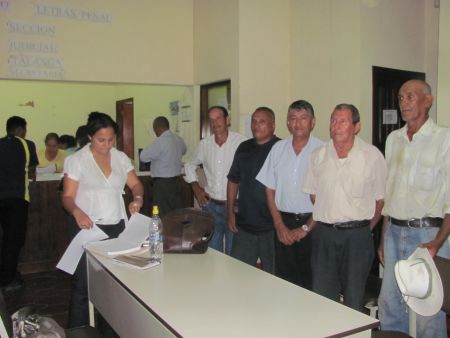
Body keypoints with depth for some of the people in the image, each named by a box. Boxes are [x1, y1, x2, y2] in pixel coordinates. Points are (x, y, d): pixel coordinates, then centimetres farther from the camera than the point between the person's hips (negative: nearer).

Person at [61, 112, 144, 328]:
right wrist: (77, 211, -27)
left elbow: (135, 184, 13)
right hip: (87, 227, -3)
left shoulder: (121, 158, 8)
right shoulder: (76, 160, -4)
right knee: (83, 283, -1)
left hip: (117, 226, 4)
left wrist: (137, 198, -10)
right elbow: (68, 196, -6)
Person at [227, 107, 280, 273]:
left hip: (271, 227, -4)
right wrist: (230, 212, 10)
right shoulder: (244, 148, 8)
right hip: (244, 225, 5)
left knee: (272, 276, 11)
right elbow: (233, 181, 14)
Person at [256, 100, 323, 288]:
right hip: (283, 224, 3)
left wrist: (305, 229, -5)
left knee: (309, 280, 4)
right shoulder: (278, 149, 6)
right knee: (283, 279, 10)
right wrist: (279, 225, 1)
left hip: (311, 223, -3)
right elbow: (270, 189, 8)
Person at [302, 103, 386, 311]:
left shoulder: (372, 156, -5)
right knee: (322, 296, 9)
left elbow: (380, 199, 1)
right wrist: (326, 220, 9)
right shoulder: (318, 156, 4)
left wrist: (364, 229, 5)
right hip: (323, 233, 3)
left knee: (354, 298, 9)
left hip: (357, 234, -2)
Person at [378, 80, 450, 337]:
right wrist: (384, 237, 14)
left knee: (429, 313, 1)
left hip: (427, 234, -5)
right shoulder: (393, 139, 11)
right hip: (394, 232, 6)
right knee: (389, 306, 14)